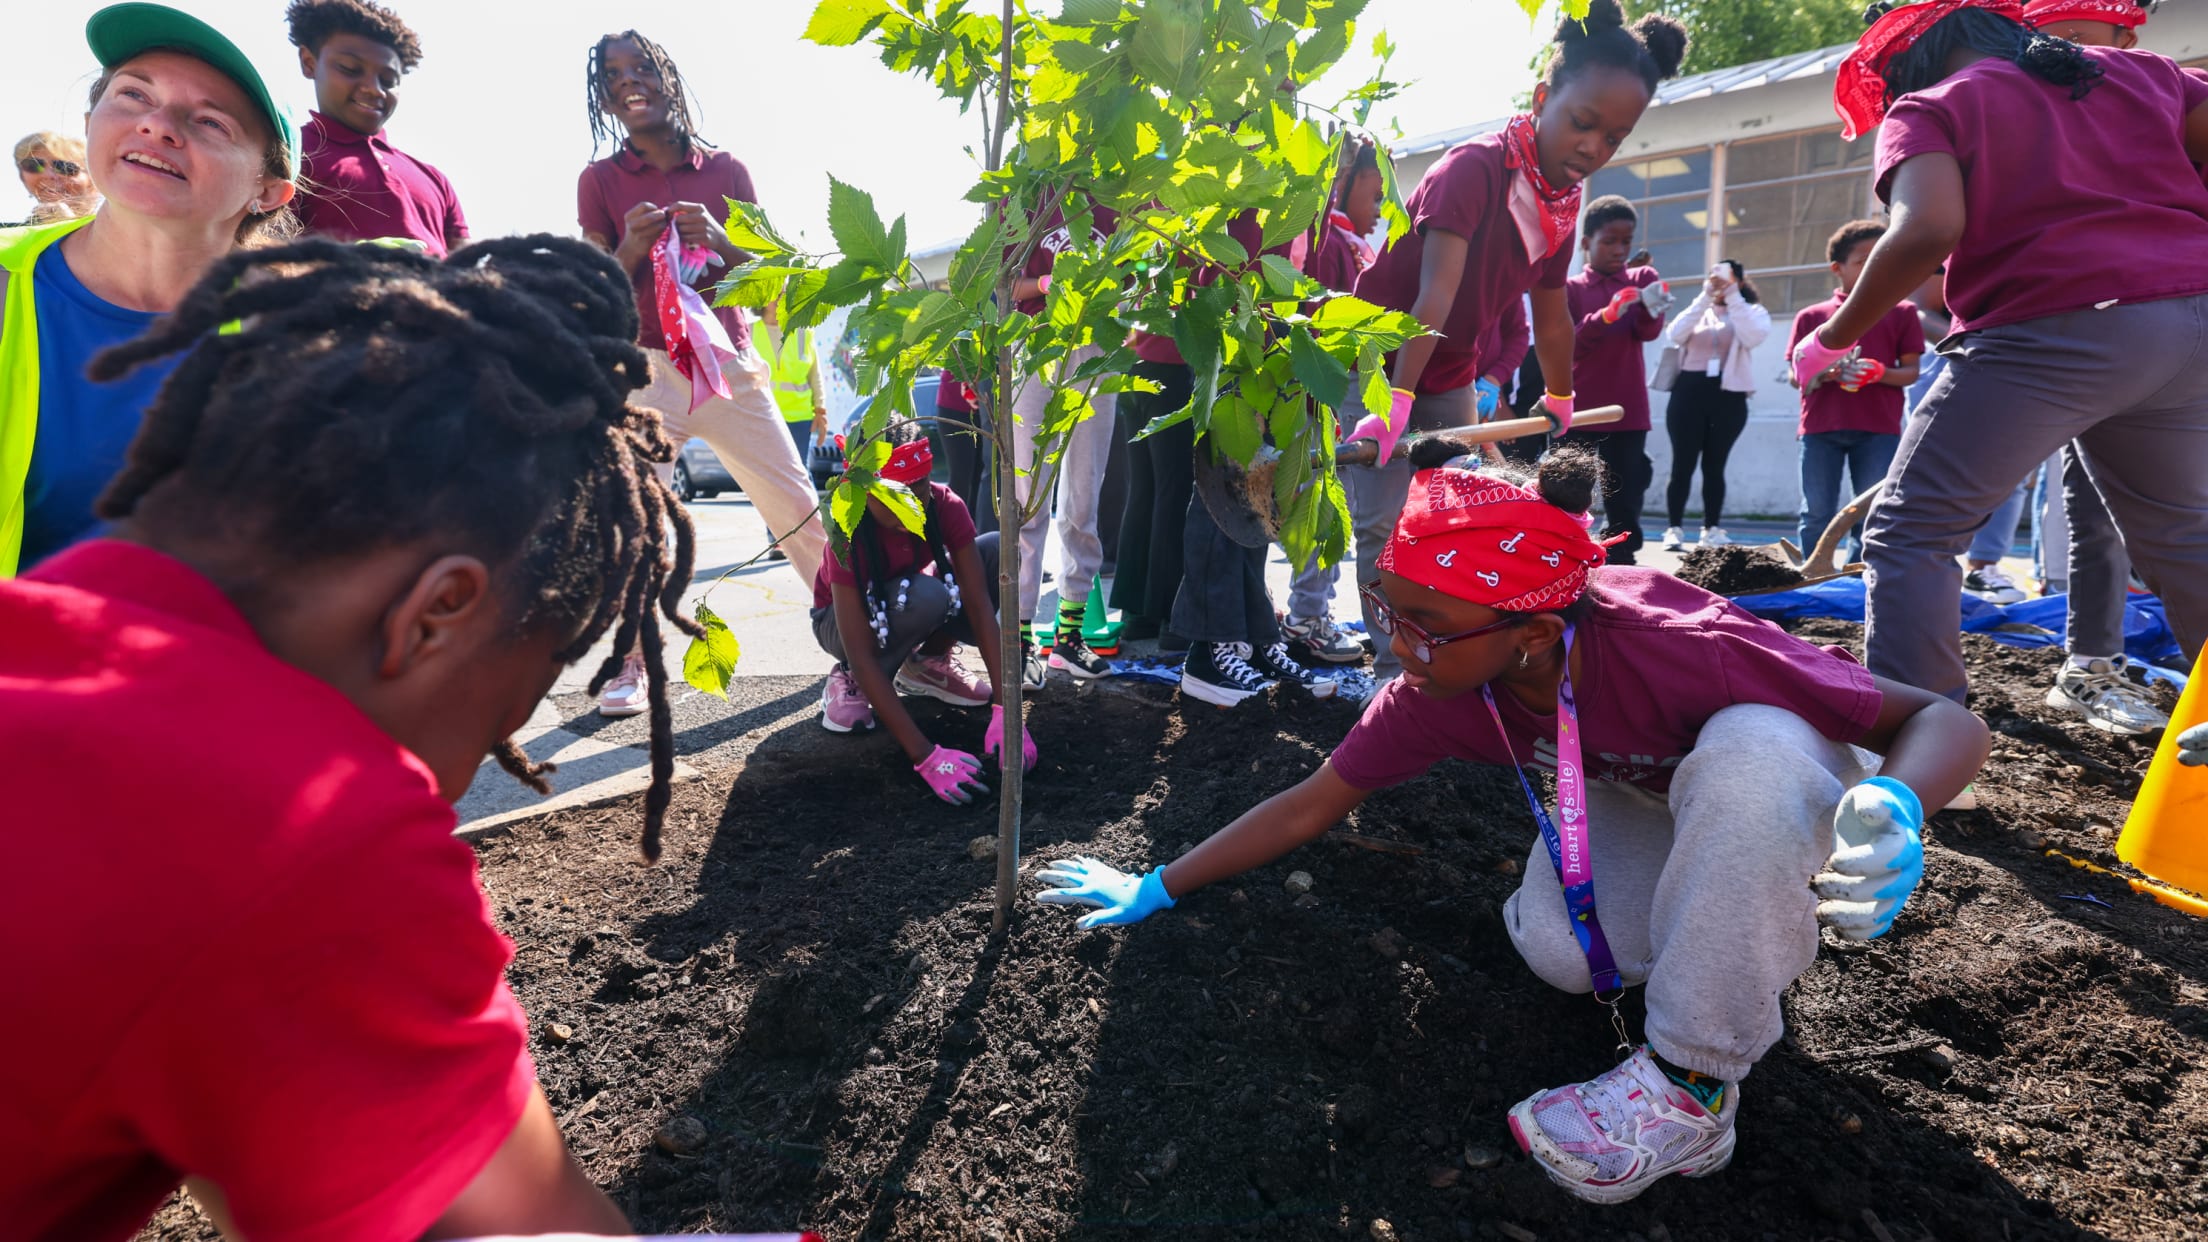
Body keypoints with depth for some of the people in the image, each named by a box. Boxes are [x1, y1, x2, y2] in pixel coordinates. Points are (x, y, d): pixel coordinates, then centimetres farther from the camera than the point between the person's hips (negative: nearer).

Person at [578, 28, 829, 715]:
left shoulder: (726, 169, 10)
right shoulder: (599, 181, 8)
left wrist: (718, 240, -11)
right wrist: (631, 249, -14)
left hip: (731, 362, 1)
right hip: (647, 368, 0)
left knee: (798, 507, -1)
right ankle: (633, 664, 7)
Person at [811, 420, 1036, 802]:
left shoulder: (945, 506, -25)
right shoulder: (849, 533, -34)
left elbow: (979, 603, -29)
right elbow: (862, 655, -38)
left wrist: (1004, 710, -40)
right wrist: (926, 756, -45)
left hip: (918, 609, 4)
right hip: (844, 617, -4)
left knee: (998, 551, -22)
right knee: (925, 597, -38)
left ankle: (928, 663, -2)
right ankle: (849, 682, -9)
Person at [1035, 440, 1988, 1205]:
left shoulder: (1677, 649, -40)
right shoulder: (1436, 689, -25)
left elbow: (1943, 719, -30)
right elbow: (1312, 804, -13)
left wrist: (1897, 809, -53)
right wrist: (1157, 890, -10)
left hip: (1769, 768, -3)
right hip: (1629, 795, 3)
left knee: (1749, 750, -39)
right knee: (1560, 953, -25)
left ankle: (1694, 1087, -22)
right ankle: (1731, 935, 10)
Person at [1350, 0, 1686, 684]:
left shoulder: (1565, 201, 0)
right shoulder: (1474, 167, -23)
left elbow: (1552, 317, 11)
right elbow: (1435, 296, -35)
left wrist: (1560, 404, 19)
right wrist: (1396, 400, -43)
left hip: (1451, 376, 8)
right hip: (1380, 361, -7)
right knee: (1387, 525, -14)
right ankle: (1393, 671, -8)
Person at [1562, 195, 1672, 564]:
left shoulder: (1643, 279, 9)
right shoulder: (1569, 288, 3)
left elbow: (1649, 332, -6)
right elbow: (1566, 347, -9)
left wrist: (1650, 308, -30)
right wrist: (1608, 315, -24)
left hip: (1628, 412, 2)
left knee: (1625, 506, 3)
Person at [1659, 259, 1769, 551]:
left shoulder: (1753, 312, 11)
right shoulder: (1699, 310, 15)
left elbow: (1752, 337, -12)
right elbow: (1676, 335, -6)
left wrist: (1732, 294, -10)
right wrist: (1705, 295, -10)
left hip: (1729, 396, 0)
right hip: (1690, 391, 0)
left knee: (1715, 465, 3)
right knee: (1683, 464, -4)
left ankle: (1712, 530, 9)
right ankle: (1674, 529, -3)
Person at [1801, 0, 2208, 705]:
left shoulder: (1929, 107, 2)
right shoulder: (2141, 71, 20)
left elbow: (1929, 230, -16)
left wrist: (1834, 338, -7)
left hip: (2057, 332, -6)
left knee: (1908, 534, -3)